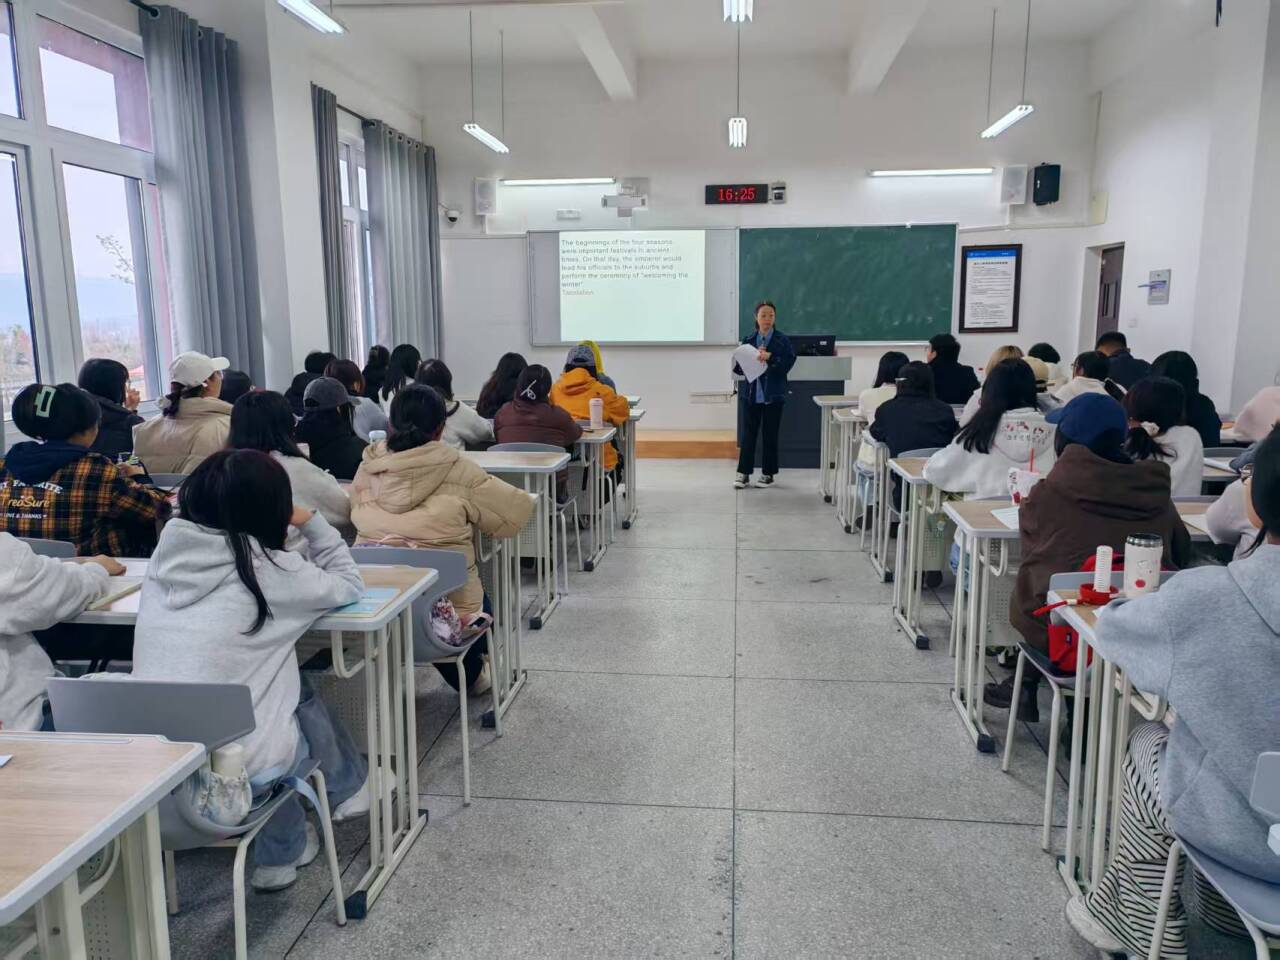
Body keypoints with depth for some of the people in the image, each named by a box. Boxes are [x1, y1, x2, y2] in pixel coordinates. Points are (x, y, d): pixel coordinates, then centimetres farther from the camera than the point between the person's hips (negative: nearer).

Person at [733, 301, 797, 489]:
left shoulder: (782, 340, -3)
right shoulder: (748, 340, 5)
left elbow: (787, 365, -10)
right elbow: (739, 366, 4)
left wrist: (769, 357, -21)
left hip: (773, 395, -2)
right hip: (752, 394, 2)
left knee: (770, 435, 6)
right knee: (748, 434, 5)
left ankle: (768, 473, 17)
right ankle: (743, 473, 12)